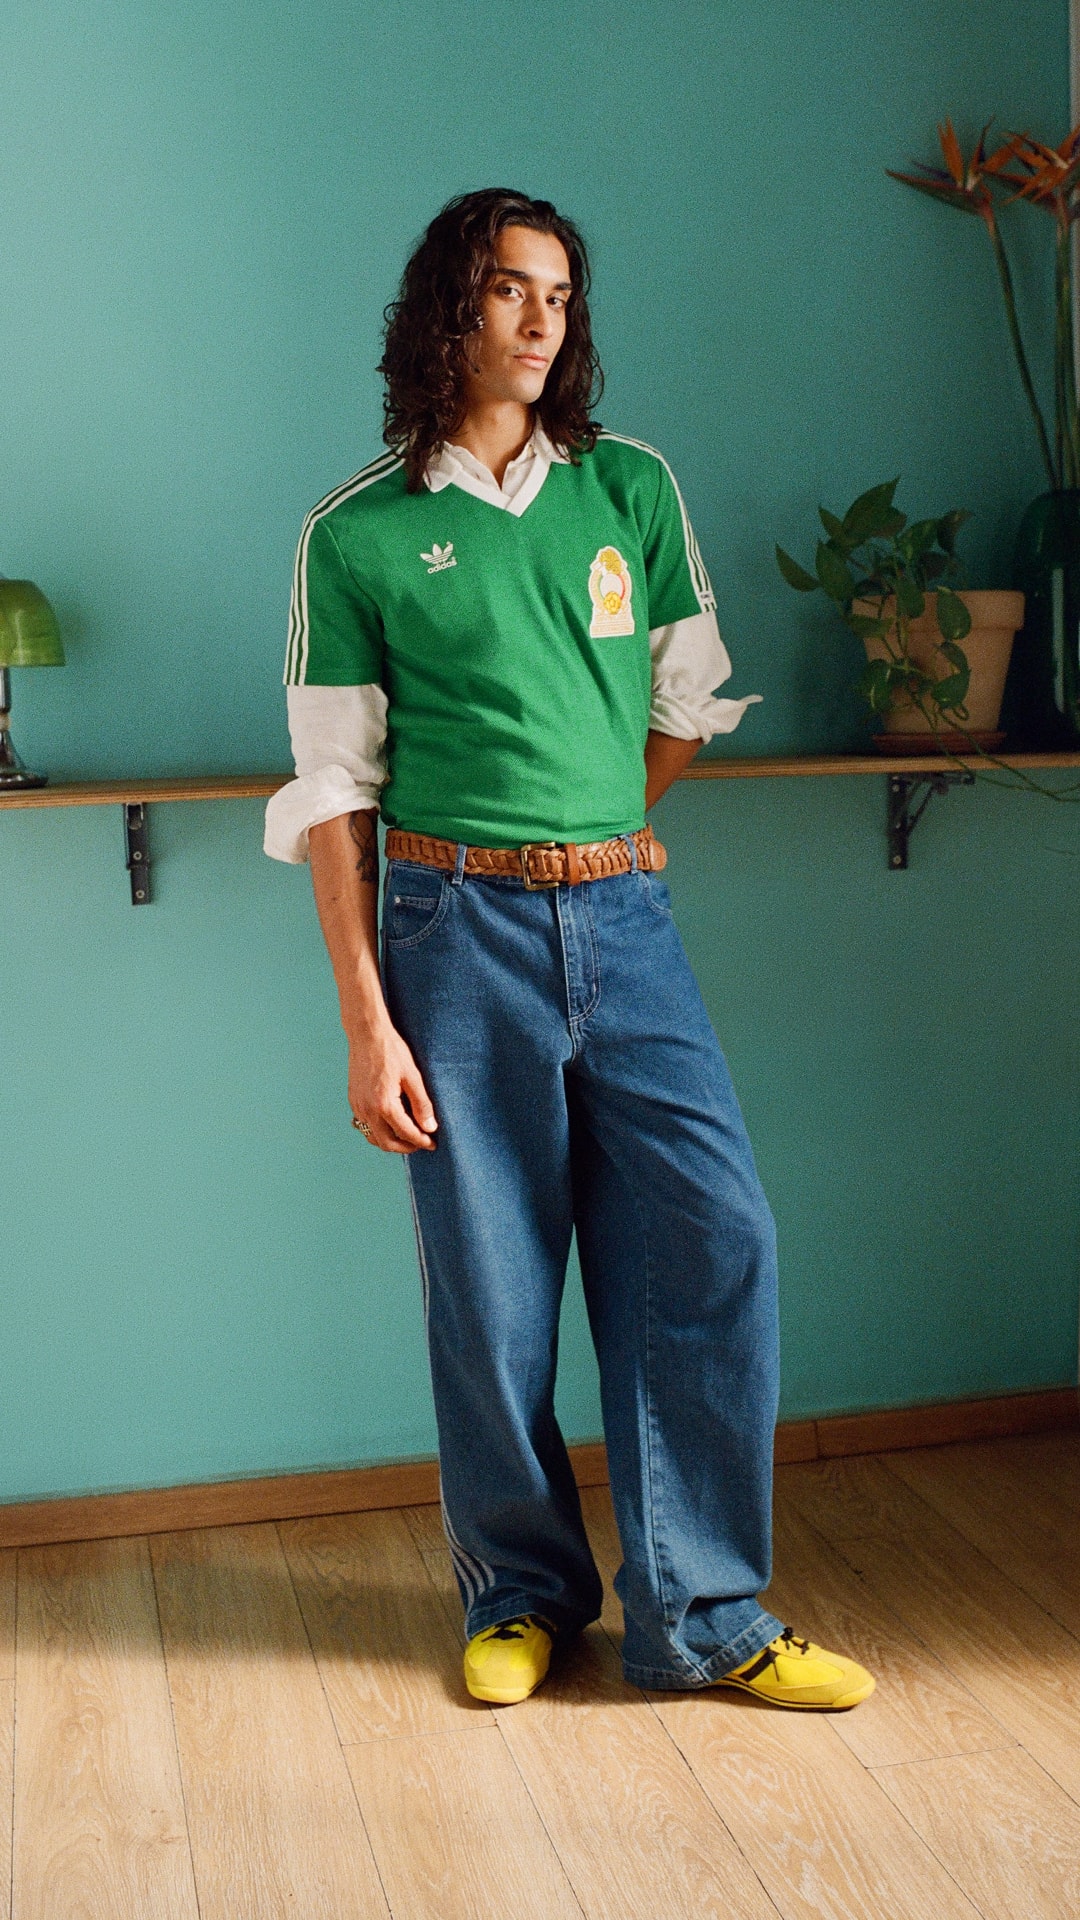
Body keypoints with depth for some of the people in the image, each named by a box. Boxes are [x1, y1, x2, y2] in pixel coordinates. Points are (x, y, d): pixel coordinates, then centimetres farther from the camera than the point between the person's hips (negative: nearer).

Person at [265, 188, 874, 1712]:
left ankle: (702, 1614, 10)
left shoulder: (632, 489, 10)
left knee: (716, 1241, -4)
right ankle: (522, 1594, 24)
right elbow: (334, 791, -1)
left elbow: (687, 704, 18)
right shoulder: (359, 535, 1)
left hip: (625, 921, 3)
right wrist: (366, 1024, -7)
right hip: (456, 933, -2)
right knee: (493, 1283, 4)